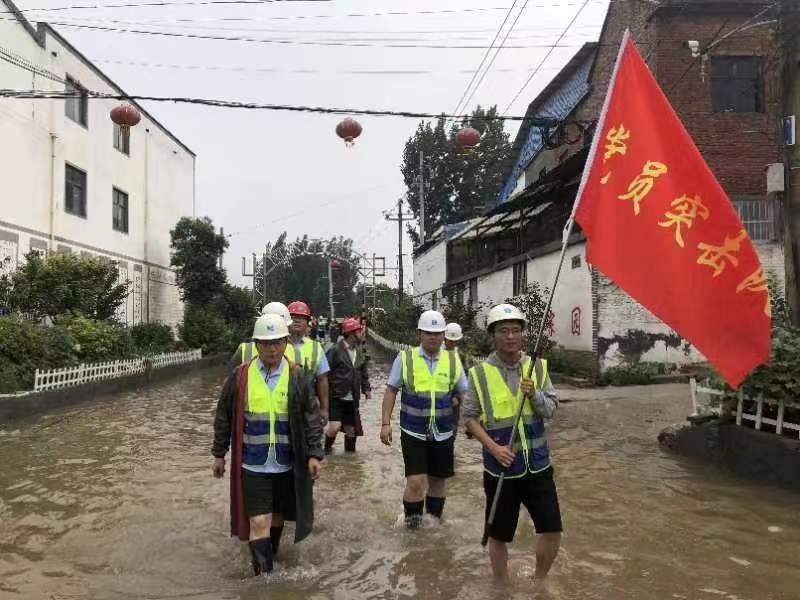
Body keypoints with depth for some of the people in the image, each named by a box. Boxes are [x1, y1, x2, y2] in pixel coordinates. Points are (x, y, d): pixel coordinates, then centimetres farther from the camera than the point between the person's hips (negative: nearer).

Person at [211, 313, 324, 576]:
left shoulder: (297, 377, -3)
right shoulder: (240, 376, -4)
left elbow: (311, 419, 0)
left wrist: (314, 454, -6)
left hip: (286, 465, 2)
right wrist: (219, 454, 8)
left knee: (277, 516, 18)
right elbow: (224, 418, 5)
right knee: (259, 522, -4)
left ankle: (269, 559, 42)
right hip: (252, 465, -1)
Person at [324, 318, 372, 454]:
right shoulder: (336, 350, -13)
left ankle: (350, 452, 30)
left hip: (352, 399, 6)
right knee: (335, 426, -12)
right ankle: (327, 448, 15)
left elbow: (363, 372, 18)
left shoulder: (359, 352, 10)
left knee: (351, 429, 11)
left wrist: (366, 388, 6)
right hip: (336, 397, -6)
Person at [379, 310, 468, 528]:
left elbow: (465, 394, 13)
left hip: (443, 434, 3)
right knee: (416, 481, -9)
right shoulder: (405, 358, -4)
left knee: (438, 480, 13)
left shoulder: (453, 361, 2)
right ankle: (411, 519, 15)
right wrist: (386, 423, -3)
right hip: (413, 432, -2)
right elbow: (391, 390, 1)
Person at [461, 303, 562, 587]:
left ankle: (539, 581, 35)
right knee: (498, 535, 11)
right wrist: (493, 447, -16)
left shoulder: (538, 367, 0)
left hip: (538, 465, 3)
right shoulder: (480, 373, -9)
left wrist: (534, 394, -19)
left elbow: (551, 411, 0)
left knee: (552, 530, 8)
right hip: (500, 468, -2)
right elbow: (468, 416, -5)